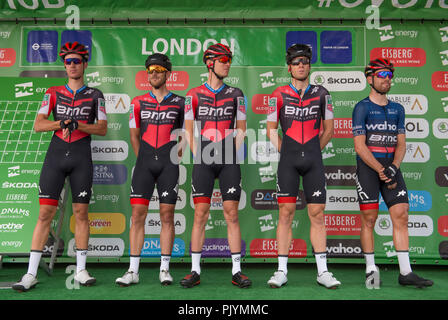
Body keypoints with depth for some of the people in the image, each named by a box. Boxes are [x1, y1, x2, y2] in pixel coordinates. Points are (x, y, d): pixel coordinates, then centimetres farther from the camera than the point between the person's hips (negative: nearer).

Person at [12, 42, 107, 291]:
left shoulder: (95, 95, 9)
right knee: (46, 213, -3)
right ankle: (31, 274, 2)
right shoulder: (54, 93, 12)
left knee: (81, 213, 2)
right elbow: (38, 125, 1)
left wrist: (77, 124, -14)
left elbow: (102, 129, 0)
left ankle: (81, 269, 12)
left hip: (81, 158, 0)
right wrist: (62, 122, -14)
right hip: (56, 156, 1)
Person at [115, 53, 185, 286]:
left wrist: (176, 158, 7)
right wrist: (144, 160, 12)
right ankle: (133, 271, 4)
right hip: (144, 162, 1)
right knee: (138, 213, -2)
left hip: (169, 164, -1)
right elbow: (134, 135, 16)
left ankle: (165, 269, 11)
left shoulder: (179, 102, 6)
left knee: (167, 215, 2)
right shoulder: (138, 103, 9)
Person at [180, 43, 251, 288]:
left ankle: (236, 271, 9)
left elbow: (241, 129, 12)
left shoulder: (235, 94, 10)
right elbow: (188, 130, 9)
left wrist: (233, 153, 1)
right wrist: (198, 156, 0)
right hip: (203, 161, -1)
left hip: (229, 162, 1)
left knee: (232, 214, 1)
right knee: (200, 214, -1)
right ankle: (195, 271, 8)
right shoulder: (194, 95, 8)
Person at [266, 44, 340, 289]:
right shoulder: (279, 95, 5)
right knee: (285, 213, -2)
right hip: (288, 160, -1)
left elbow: (328, 129, 15)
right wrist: (285, 151, 4)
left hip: (314, 160, 1)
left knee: (317, 214, 2)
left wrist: (313, 152, 10)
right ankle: (282, 271, 6)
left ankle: (322, 271, 10)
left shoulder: (321, 94, 9)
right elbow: (271, 129, 11)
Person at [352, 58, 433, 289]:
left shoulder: (397, 109, 16)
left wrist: (393, 167, -8)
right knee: (369, 219, -1)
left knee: (401, 216, -2)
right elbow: (360, 146, -8)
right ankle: (370, 270, 9)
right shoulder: (362, 108, 0)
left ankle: (405, 272, 3)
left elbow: (401, 143, 10)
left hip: (392, 167, 5)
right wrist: (380, 171, -13)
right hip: (367, 167, -4)